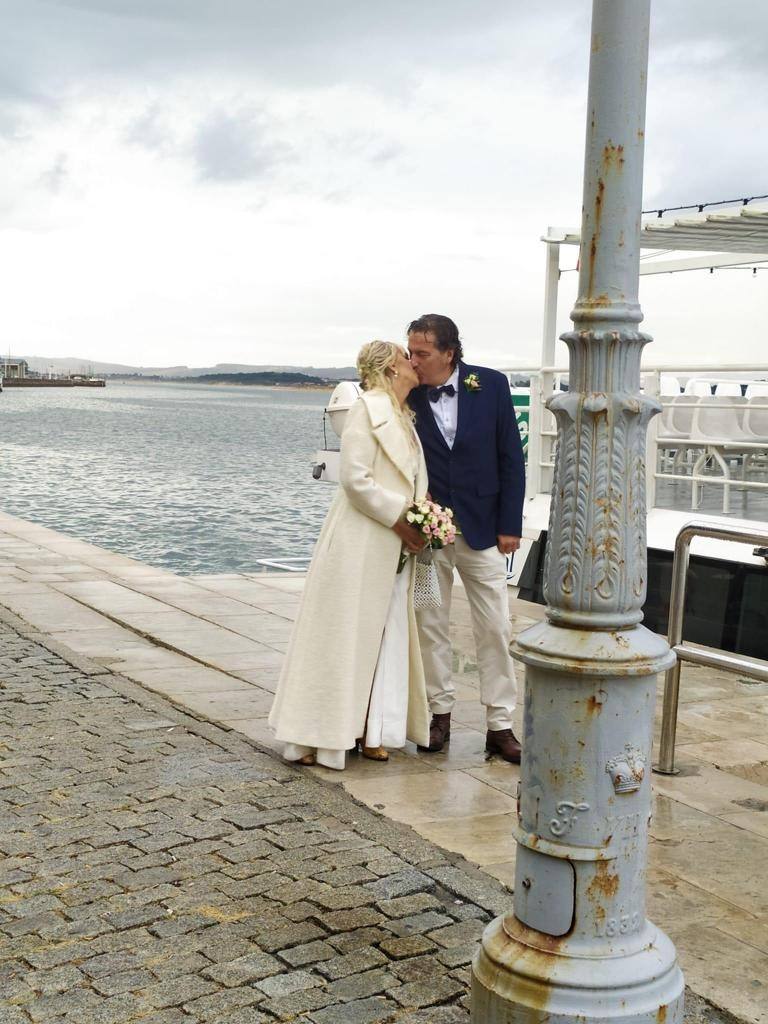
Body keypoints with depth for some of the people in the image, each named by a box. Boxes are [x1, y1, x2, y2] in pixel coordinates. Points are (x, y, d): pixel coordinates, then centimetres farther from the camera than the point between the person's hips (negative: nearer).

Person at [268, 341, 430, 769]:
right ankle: (313, 736, 4)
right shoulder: (369, 409, -11)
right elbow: (355, 479, -19)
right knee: (341, 636, -3)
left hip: (395, 551, 9)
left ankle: (369, 731, 18)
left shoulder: (405, 417, 15)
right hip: (359, 545, -9)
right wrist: (400, 520, -16)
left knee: (386, 638, 10)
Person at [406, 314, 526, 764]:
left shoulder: (491, 385, -7)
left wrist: (510, 524, -4)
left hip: (482, 527, -1)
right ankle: (441, 712, 23)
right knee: (430, 625, 8)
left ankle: (500, 726, 10)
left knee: (495, 628, 2)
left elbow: (511, 457, -2)